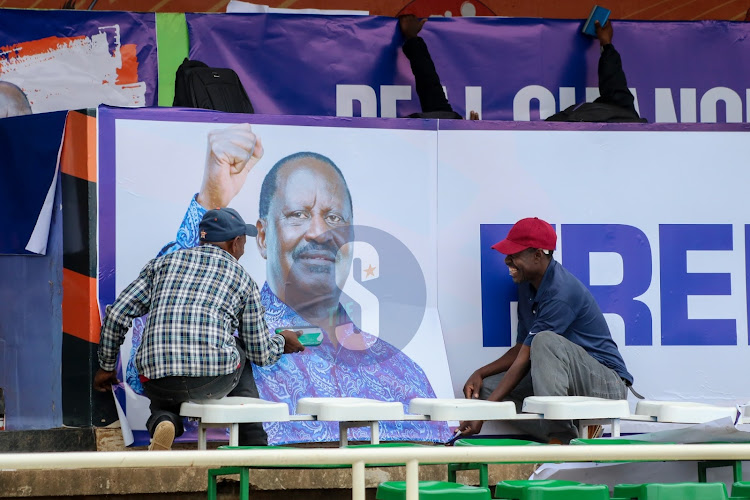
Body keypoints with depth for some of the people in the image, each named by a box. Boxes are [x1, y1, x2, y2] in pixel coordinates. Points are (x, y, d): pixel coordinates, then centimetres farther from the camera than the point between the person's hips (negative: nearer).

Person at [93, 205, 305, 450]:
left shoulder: (164, 262, 20)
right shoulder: (243, 279, 16)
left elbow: (117, 315, 13)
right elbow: (262, 354, 19)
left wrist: (106, 366, 26)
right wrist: (282, 342, 42)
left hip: (157, 382, 1)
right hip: (215, 380, -1)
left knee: (163, 402, 37)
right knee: (243, 350, 33)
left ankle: (162, 422, -1)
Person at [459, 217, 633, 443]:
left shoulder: (560, 293, -21)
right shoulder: (528, 286, 9)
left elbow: (526, 359, -22)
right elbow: (521, 349, 17)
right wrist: (481, 373, -1)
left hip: (607, 385, -9)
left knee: (545, 340, -34)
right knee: (485, 387, -7)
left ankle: (560, 437, -31)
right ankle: (567, 440, -14)